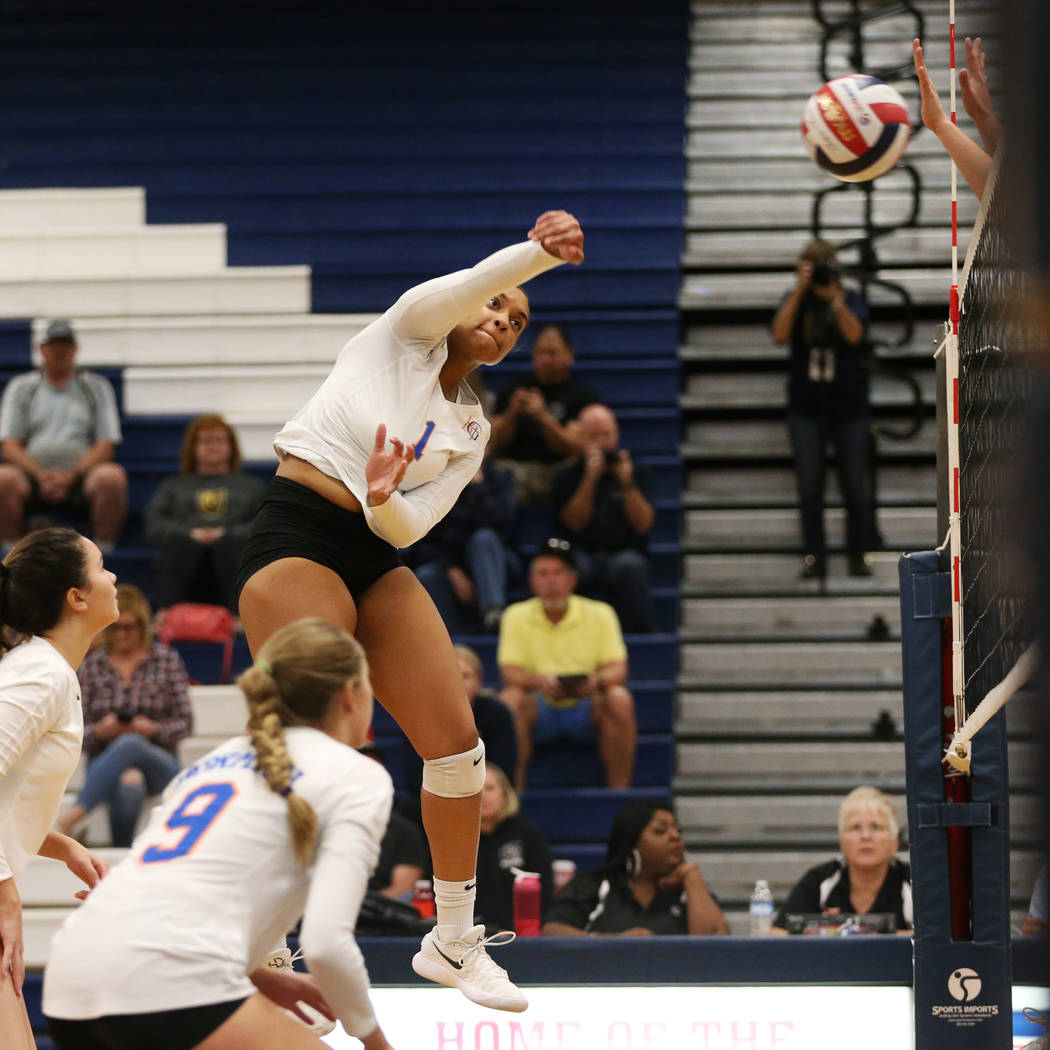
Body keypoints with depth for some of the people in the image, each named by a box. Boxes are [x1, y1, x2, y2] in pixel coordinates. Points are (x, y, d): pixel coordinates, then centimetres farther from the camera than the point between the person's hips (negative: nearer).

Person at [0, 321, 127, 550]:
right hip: (33, 475, 0)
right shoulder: (21, 387, 16)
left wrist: (70, 476, -11)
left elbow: (106, 446, 6)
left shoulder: (97, 387, 15)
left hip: (79, 477, 0)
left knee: (112, 477, -33)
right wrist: (41, 475, -12)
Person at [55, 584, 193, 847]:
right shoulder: (90, 666, 10)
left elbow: (185, 724, 5)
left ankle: (69, 819, -51)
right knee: (128, 784, -40)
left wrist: (152, 728, -15)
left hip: (159, 762, -1)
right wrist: (99, 731, -15)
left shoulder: (167, 660, 9)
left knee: (129, 744, -40)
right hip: (103, 764, 1)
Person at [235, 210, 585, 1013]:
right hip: (296, 544, -7)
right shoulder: (407, 333, 5)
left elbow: (408, 527, 1)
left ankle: (454, 940, 17)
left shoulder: (471, 429, 16)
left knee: (457, 741, 1)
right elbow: (464, 287, -18)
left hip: (377, 558, 7)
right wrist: (537, 252, -34)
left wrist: (385, 499, -21)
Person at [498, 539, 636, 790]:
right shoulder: (517, 616, 4)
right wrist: (539, 681, -31)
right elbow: (510, 672, -7)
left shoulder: (599, 614, 4)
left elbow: (618, 669, -6)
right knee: (510, 699, -32)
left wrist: (598, 681, -31)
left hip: (586, 711, 0)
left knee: (619, 698, -31)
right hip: (540, 710, 0)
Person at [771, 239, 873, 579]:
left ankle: (858, 556, 9)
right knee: (810, 488, 1)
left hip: (849, 407, -1)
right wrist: (800, 291, -18)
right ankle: (814, 559, 7)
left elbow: (854, 334, -18)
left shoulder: (851, 301, 0)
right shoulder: (795, 301, 3)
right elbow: (780, 335, -14)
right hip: (807, 407, 1)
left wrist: (833, 296, -24)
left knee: (855, 487, 0)